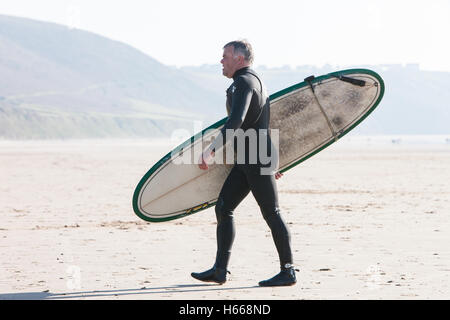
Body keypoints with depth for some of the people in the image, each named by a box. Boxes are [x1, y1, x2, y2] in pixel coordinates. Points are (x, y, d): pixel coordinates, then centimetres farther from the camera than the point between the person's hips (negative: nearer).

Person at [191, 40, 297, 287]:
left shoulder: (244, 81, -13)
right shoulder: (254, 81, 21)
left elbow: (236, 121, -28)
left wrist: (211, 150, -33)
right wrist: (270, 163, 30)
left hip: (257, 157, -10)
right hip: (248, 160, 10)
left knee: (271, 214, -4)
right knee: (223, 208, 6)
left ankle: (288, 272, 2)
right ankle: (220, 270, 5)